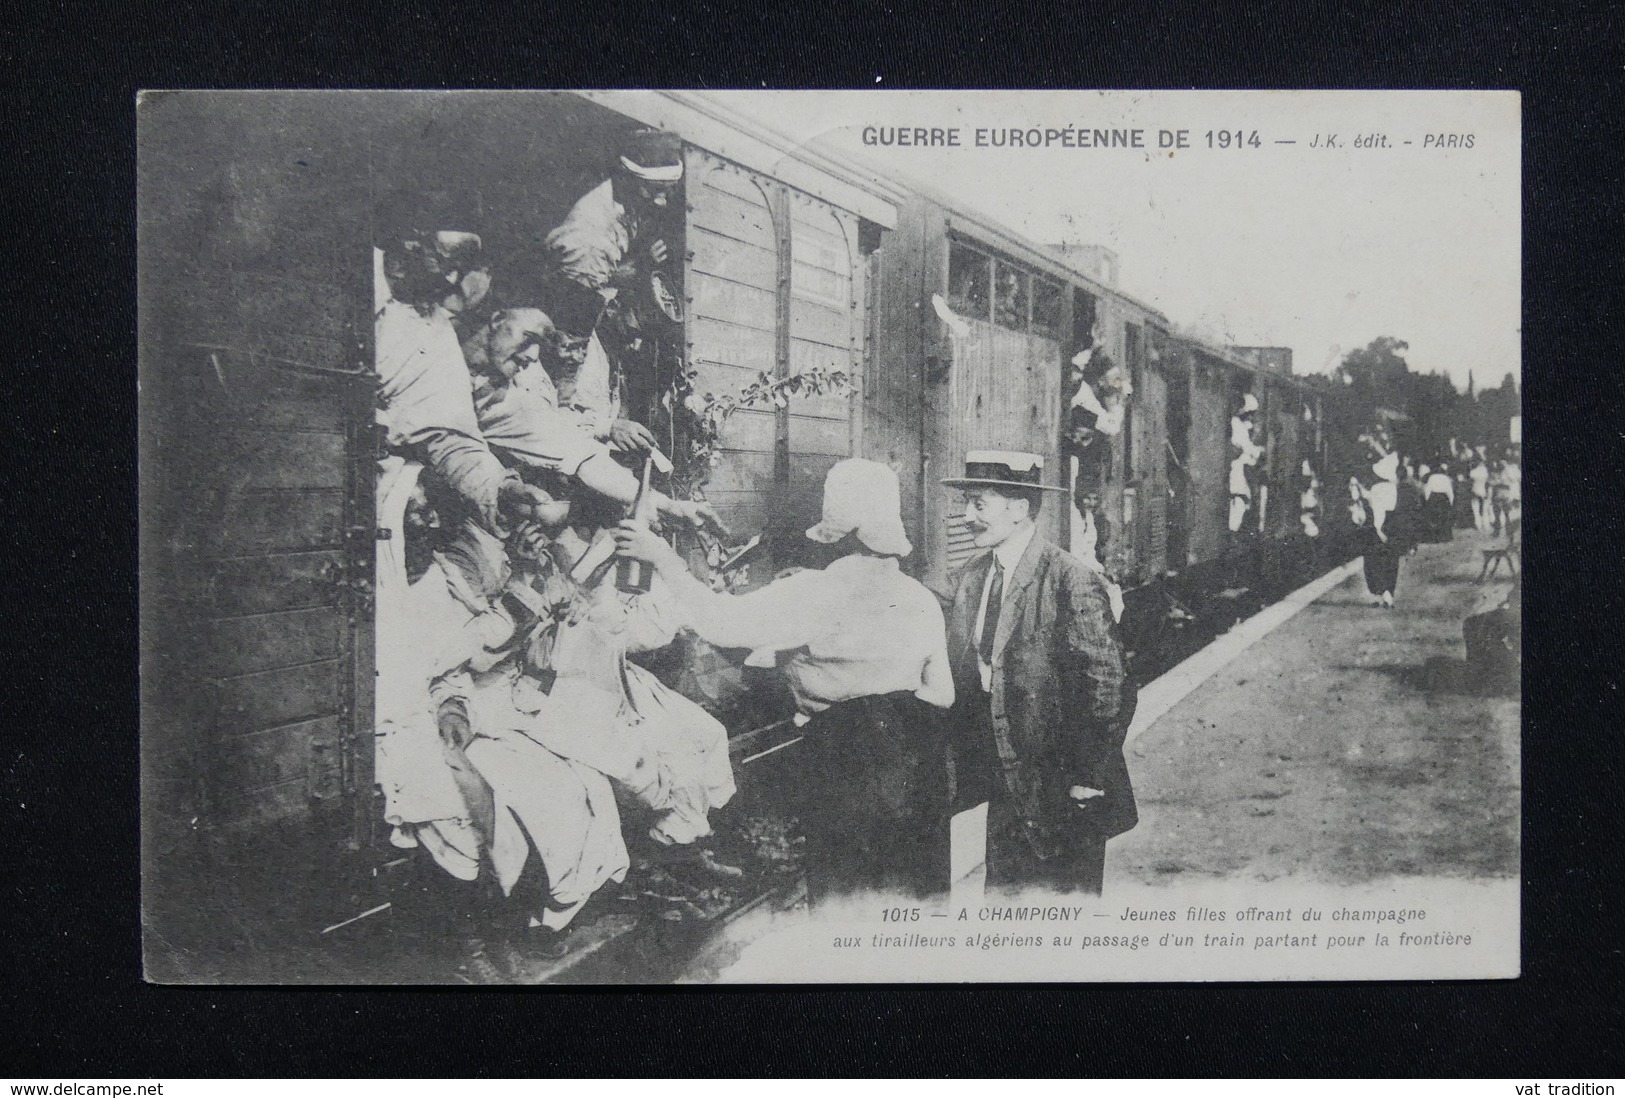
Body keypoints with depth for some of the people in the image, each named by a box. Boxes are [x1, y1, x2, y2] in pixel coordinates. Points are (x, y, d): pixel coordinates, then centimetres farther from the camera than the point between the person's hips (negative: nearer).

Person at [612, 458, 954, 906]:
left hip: (845, 756, -5)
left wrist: (664, 558, -10)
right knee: (918, 893, 17)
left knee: (843, 894, 11)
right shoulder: (923, 601, 3)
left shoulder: (816, 594, -14)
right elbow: (943, 693, 9)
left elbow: (720, 623, -19)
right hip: (920, 759, 5)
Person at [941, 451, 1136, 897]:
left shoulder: (1073, 583, -17)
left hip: (1064, 796, -6)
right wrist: (965, 768, 9)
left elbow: (1109, 688, -16)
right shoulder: (971, 578, 5)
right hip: (1004, 792, 7)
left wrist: (1088, 780, -13)